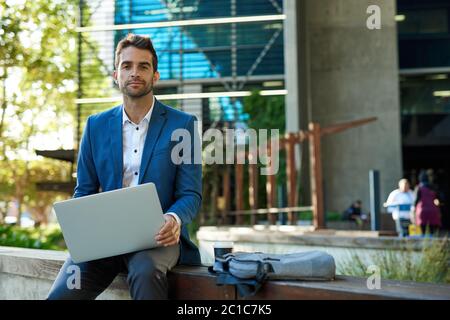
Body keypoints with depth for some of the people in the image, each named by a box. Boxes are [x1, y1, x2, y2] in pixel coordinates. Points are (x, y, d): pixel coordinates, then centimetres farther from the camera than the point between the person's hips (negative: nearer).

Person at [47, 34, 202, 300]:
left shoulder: (182, 124, 2)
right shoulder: (96, 125, 12)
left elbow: (191, 195, 1)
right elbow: (84, 191, 14)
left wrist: (174, 219, -23)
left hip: (158, 237, -2)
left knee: (146, 270, -37)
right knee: (61, 295, -23)